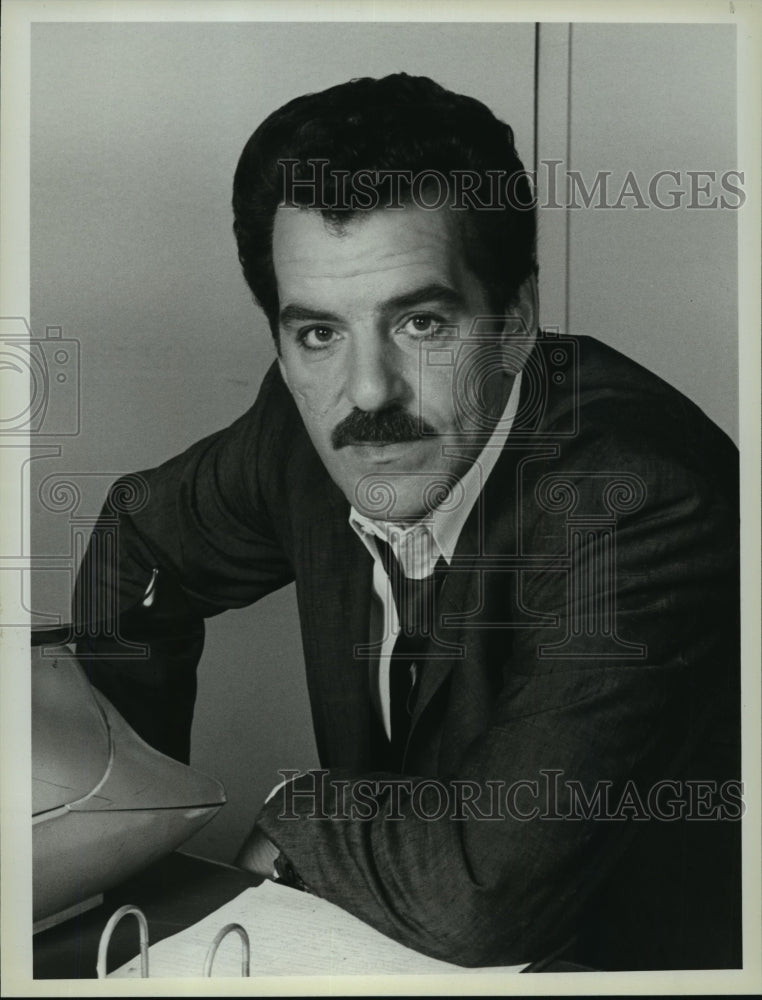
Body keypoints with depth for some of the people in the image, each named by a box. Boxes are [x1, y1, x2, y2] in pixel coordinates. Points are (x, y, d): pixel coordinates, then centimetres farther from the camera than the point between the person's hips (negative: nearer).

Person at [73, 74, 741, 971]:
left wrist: (294, 818, -16)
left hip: (631, 955, -3)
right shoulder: (308, 427, -11)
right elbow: (142, 539, 8)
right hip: (383, 935, 4)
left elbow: (478, 894, -35)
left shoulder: (642, 504, -30)